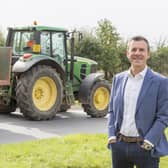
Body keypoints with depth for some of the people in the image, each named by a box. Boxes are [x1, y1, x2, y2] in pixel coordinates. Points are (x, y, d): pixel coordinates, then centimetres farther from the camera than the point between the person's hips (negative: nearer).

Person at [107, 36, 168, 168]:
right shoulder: (118, 79, 7)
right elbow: (112, 110, 11)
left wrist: (148, 143, -15)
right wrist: (112, 136, 0)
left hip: (145, 148, -4)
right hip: (119, 145, 4)